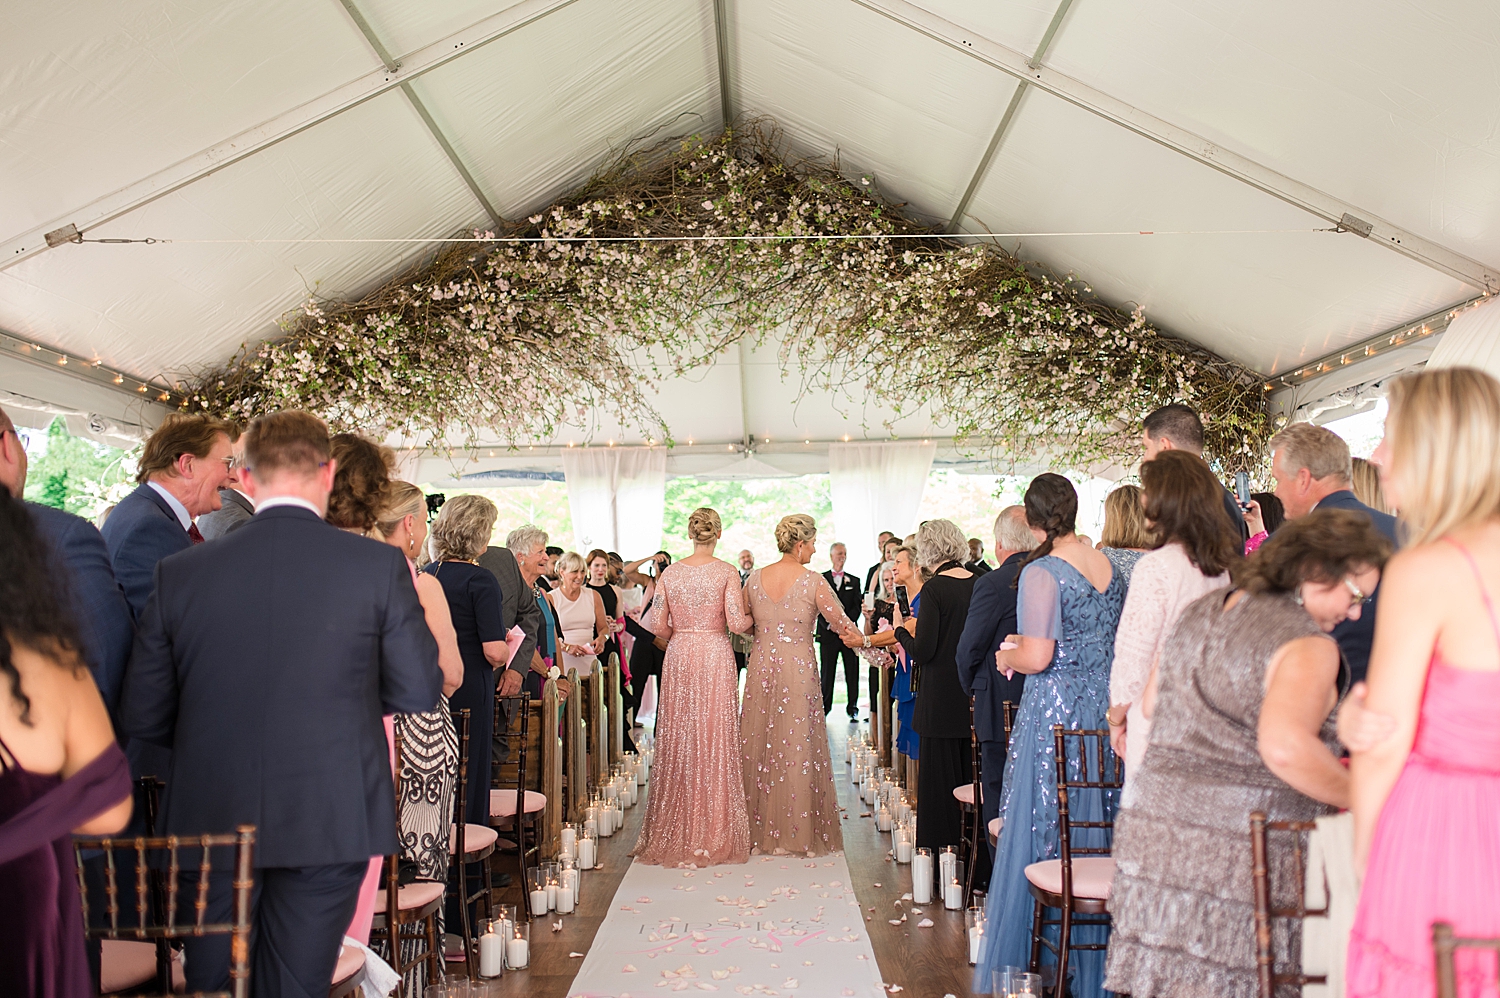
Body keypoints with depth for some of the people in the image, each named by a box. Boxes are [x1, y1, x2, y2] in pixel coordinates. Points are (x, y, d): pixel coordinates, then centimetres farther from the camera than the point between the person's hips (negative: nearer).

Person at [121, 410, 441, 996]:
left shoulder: (181, 572, -2)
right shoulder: (379, 566, -8)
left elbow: (141, 716, 2)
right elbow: (419, 692, -3)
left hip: (210, 820, 2)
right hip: (329, 819, -2)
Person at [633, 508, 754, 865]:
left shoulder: (670, 573, 2)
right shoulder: (726, 572, -6)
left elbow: (658, 625, 1)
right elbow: (736, 622, -12)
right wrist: (753, 617, 9)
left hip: (679, 657, 3)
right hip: (716, 658, -2)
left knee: (678, 739, 8)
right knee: (715, 739, 3)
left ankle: (677, 832, 14)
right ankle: (714, 833, 8)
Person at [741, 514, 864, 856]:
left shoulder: (755, 579, 1)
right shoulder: (813, 582, -10)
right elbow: (843, 624, -8)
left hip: (761, 666, 4)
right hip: (799, 668, -4)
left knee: (760, 744, 11)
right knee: (798, 746, 4)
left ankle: (761, 830, 19)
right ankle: (797, 831, 10)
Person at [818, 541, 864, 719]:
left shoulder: (854, 581, 14)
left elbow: (857, 606, 6)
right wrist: (829, 624, -12)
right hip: (828, 632, -2)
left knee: (852, 673, 2)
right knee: (827, 672, 0)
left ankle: (853, 707, 7)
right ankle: (824, 707, 7)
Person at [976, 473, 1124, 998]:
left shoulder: (1041, 573, -15)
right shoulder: (1110, 568, 7)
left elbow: (1037, 658, -21)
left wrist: (1008, 657, 2)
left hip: (1055, 711, -7)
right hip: (1106, 707, 7)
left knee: (1041, 832, 4)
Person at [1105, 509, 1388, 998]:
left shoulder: (1202, 609, 13)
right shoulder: (1308, 645, -12)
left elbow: (1153, 704, 23)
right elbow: (1285, 747, -27)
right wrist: (1360, 799, -15)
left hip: (1155, 827, 7)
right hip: (1239, 858, -7)